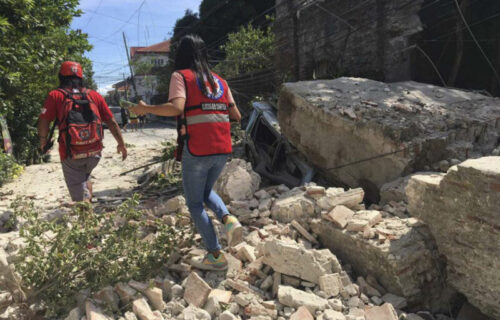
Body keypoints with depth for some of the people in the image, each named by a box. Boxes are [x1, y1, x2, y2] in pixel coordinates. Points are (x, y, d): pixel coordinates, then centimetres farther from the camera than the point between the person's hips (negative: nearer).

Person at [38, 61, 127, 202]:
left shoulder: (55, 95, 1)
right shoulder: (94, 95, 8)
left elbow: (43, 122, -5)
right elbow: (111, 122, 7)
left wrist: (43, 141, 13)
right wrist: (121, 144, 16)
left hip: (71, 155, -3)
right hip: (94, 152, 3)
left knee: (80, 196, 5)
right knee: (85, 177, 32)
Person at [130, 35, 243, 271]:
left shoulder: (181, 76, 0)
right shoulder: (219, 81, 15)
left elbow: (176, 108, -17)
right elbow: (236, 116, 12)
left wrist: (145, 109, -2)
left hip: (197, 151, -5)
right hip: (223, 149, 6)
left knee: (194, 203, 12)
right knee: (206, 192, 28)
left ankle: (215, 256, 12)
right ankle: (228, 219, 1)